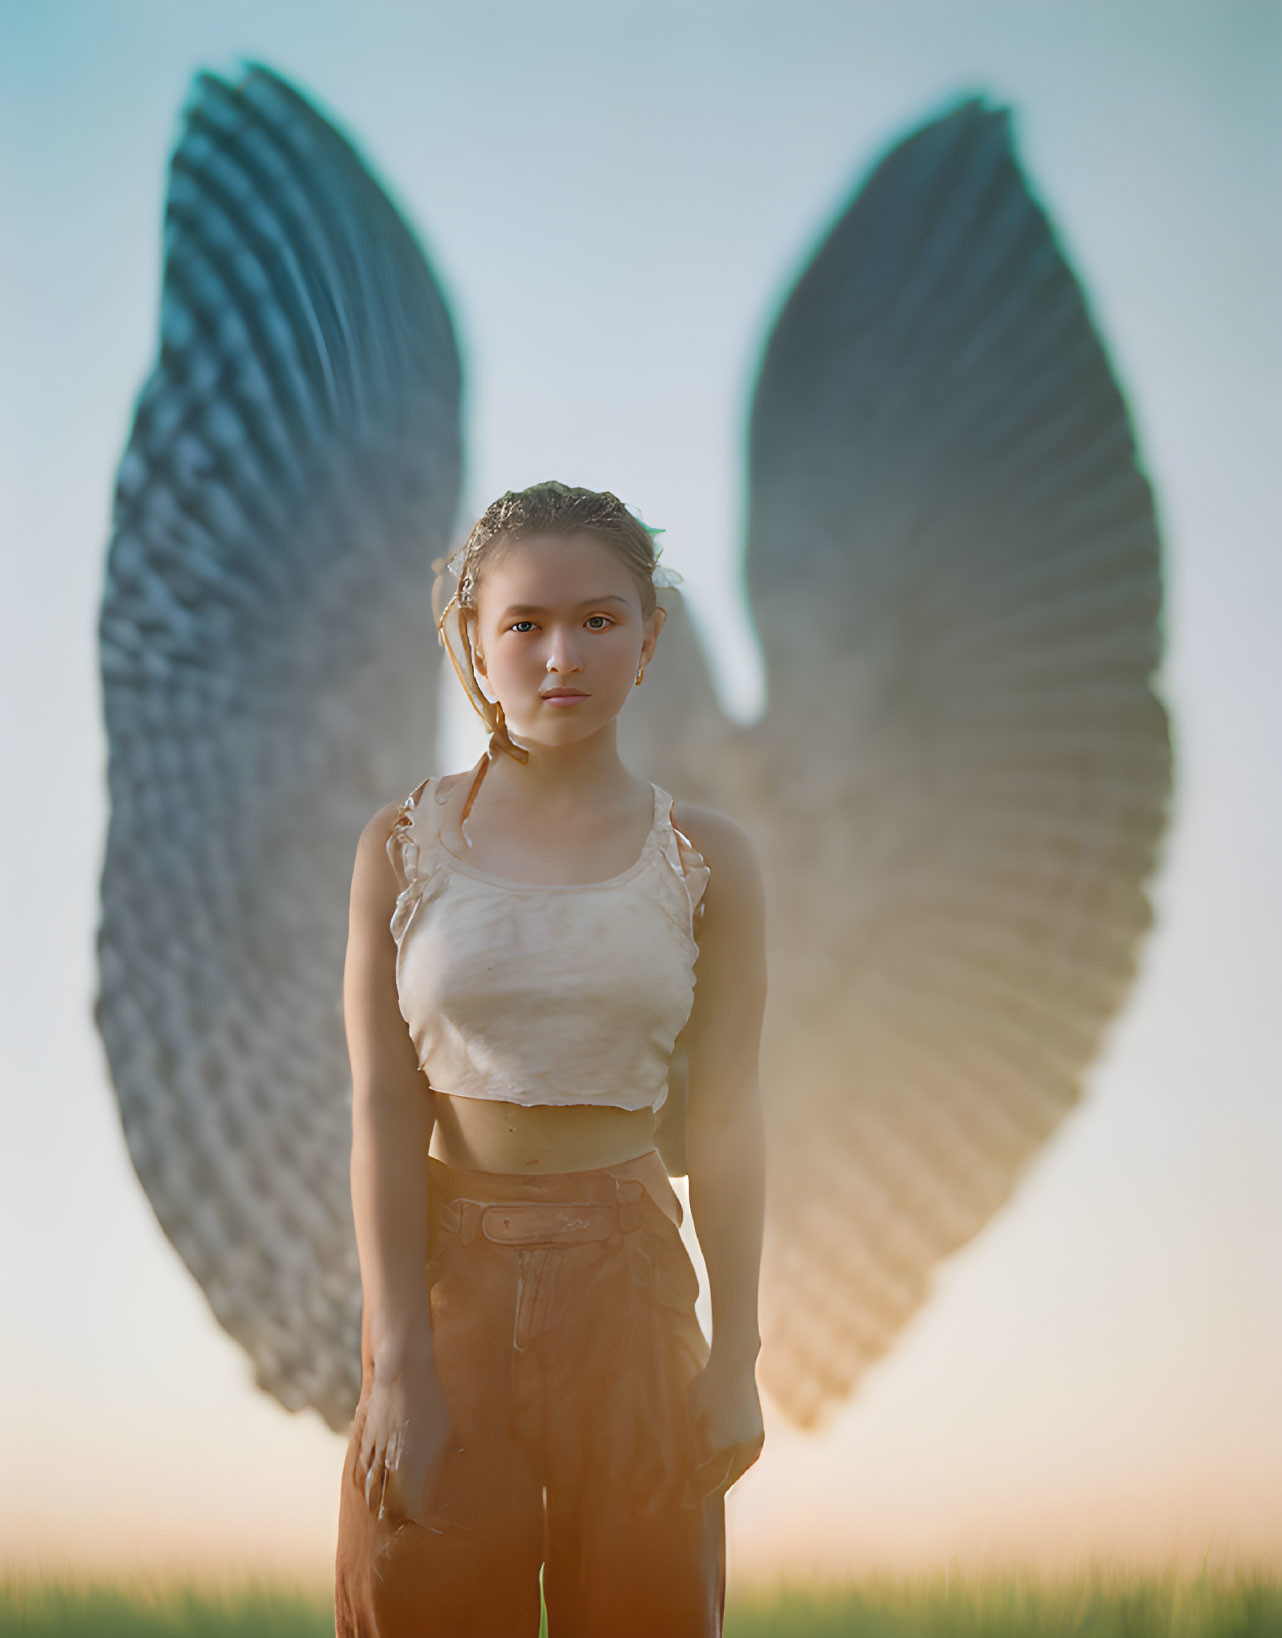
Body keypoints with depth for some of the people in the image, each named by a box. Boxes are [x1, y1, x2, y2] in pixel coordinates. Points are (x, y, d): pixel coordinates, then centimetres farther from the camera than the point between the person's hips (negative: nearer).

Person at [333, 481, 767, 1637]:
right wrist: (399, 1361, -12)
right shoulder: (404, 848, -1)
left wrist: (735, 1358, -3)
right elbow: (384, 1108, -5)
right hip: (449, 1267, 0)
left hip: (627, 1278, 1)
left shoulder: (706, 861, 1)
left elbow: (726, 1122, 0)